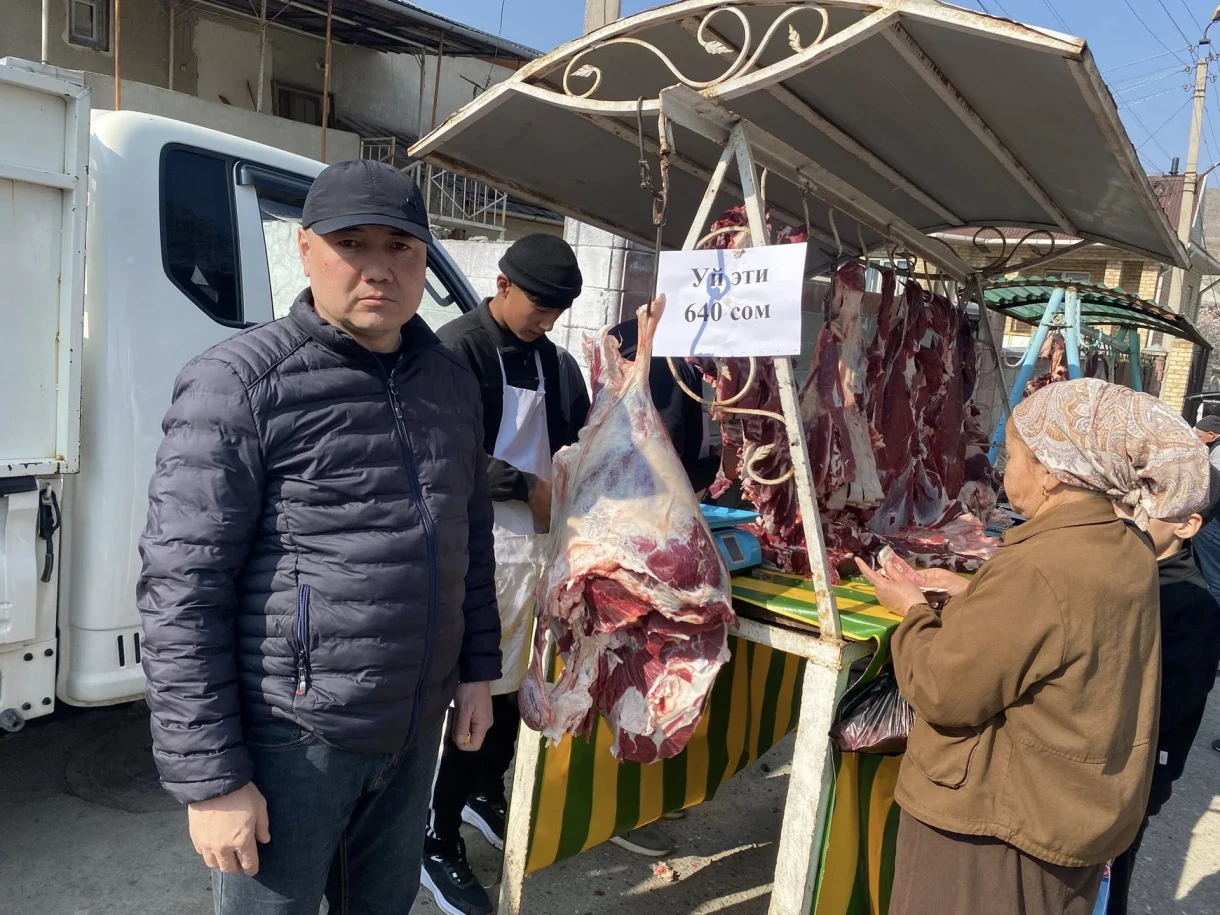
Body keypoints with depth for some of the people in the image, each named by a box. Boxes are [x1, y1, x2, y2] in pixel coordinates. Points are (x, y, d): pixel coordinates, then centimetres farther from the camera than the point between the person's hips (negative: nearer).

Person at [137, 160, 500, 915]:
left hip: (416, 728, 6)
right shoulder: (241, 382, -14)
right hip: (292, 739, -5)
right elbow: (181, 590, -16)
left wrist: (477, 668, 12)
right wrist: (210, 776, -15)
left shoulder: (452, 380, 5)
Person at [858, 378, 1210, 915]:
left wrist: (913, 611, -8)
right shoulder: (1130, 551, -2)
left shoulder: (1035, 570, -30)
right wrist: (973, 597, 4)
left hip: (1003, 823, -8)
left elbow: (944, 694, -22)